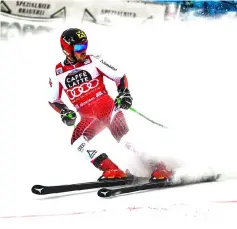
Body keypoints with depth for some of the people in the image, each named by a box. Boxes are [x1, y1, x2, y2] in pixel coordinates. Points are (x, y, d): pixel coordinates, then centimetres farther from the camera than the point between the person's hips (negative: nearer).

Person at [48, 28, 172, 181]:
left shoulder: (94, 61, -3)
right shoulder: (58, 74, 0)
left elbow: (120, 76, 3)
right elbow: (53, 100, 13)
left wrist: (124, 94, -13)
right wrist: (65, 112, -5)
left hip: (108, 107, -2)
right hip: (88, 117, 2)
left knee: (124, 138, -23)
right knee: (77, 141, -23)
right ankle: (112, 170, -26)